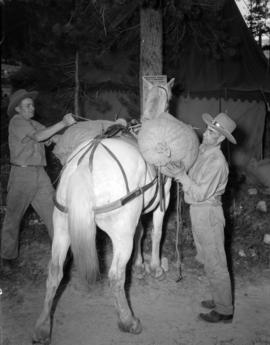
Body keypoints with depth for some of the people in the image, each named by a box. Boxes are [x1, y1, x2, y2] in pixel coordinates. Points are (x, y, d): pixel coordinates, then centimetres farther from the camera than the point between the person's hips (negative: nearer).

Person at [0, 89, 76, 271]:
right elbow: (39, 137, -20)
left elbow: (55, 138, 5)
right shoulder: (16, 122, -6)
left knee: (53, 211, 2)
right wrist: (63, 123, -23)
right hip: (21, 174, -6)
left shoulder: (35, 124, 17)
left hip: (40, 174, 7)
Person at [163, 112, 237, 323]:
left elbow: (201, 194, -23)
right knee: (208, 260, 20)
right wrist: (178, 173, -1)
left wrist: (182, 176, -24)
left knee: (215, 264, 3)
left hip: (208, 213, -9)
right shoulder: (203, 151, 5)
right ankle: (220, 300, 36)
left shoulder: (216, 161, -23)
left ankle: (224, 311, 18)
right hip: (198, 212, 9)